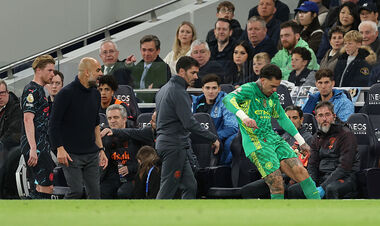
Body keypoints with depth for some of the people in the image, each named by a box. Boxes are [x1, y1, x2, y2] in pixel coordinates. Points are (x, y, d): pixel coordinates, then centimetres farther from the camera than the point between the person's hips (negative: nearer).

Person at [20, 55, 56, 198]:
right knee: (47, 186, -13)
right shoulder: (31, 90, -11)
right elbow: (28, 119, -19)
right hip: (35, 147, -10)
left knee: (42, 188, 10)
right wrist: (33, 149, -25)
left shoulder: (39, 90, 21)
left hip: (42, 147, 10)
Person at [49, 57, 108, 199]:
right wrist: (60, 149, -17)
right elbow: (53, 124, -9)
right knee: (76, 191, -15)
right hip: (71, 154, -7)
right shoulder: (66, 93, -10)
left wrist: (101, 149, 17)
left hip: (92, 154, 7)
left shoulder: (95, 94, 12)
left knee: (95, 192, 2)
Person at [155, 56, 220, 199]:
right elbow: (190, 123, -22)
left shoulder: (164, 89, 17)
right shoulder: (178, 92, -15)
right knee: (167, 190, -8)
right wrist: (213, 138, -17)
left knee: (190, 185, 10)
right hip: (174, 146, -10)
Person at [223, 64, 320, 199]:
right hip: (256, 143, -7)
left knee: (299, 170, -9)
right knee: (276, 183, -18)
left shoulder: (273, 96, 16)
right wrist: (243, 117, -42)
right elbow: (228, 99, -25)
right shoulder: (248, 89, -7)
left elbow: (283, 118, 30)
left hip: (273, 139, 7)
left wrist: (301, 141, 31)